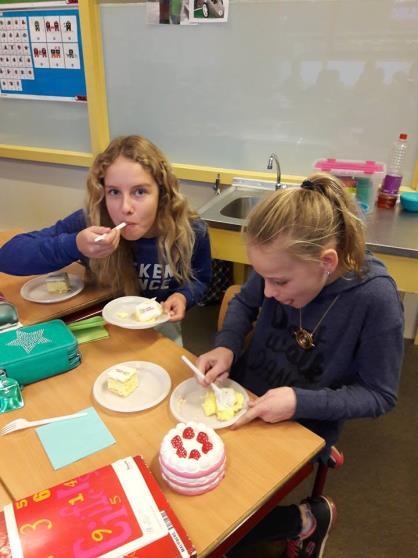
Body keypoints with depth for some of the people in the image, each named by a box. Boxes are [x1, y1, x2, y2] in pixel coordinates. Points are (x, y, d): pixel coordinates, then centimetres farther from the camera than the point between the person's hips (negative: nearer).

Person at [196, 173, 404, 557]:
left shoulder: (375, 298, -27)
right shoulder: (284, 266, -17)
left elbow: (380, 395, -15)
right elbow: (244, 304, 5)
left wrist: (301, 402, -28)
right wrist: (227, 346, -15)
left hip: (302, 428, -4)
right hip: (243, 395, 5)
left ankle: (310, 519, 19)